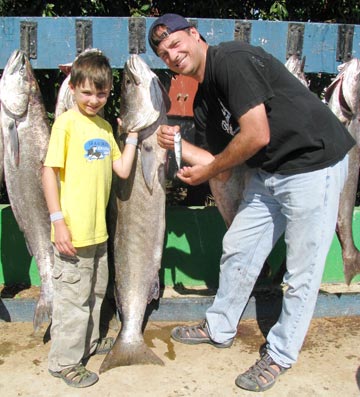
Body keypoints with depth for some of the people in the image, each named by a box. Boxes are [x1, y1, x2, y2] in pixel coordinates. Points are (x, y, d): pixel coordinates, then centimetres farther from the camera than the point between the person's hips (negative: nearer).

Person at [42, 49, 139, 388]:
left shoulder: (105, 126, 11)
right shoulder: (66, 122, -10)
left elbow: (123, 170, 10)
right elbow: (49, 171, -14)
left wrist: (133, 136, 4)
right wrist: (58, 221, -18)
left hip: (98, 229, 8)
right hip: (73, 231, -7)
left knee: (95, 291, 22)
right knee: (73, 297, 3)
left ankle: (89, 343, 42)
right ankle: (64, 361, 21)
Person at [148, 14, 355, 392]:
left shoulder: (232, 59, -18)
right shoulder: (202, 101, 8)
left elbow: (257, 135, -25)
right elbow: (222, 165, 7)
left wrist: (208, 170, -12)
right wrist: (179, 143, -2)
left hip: (315, 165, -9)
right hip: (268, 173, 9)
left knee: (301, 272, 3)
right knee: (237, 248, 15)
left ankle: (279, 355, 22)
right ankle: (219, 329, 35)